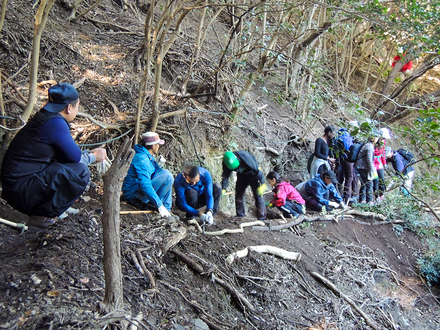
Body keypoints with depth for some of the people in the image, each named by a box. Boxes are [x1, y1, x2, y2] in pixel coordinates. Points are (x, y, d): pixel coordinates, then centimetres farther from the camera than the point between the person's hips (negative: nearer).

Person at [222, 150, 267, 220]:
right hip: (241, 175, 5)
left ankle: (262, 217, -6)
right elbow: (225, 176, -7)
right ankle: (240, 215, 13)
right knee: (238, 194, 0)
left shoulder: (244, 156, -37)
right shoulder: (226, 163, -22)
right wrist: (223, 188, -15)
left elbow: (256, 169, -31)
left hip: (252, 174, -5)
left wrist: (262, 183, -29)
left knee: (258, 195, -11)